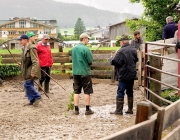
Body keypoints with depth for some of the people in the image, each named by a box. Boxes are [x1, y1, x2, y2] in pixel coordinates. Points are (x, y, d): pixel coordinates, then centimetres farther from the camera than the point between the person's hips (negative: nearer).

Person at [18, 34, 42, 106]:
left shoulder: (31, 48, -19)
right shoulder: (24, 48, 10)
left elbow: (35, 61, -22)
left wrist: (33, 72, -26)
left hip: (31, 70, -9)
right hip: (27, 70, 9)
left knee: (27, 84, -11)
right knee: (29, 85, 12)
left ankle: (38, 97, 1)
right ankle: (32, 100, 20)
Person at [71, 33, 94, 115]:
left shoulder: (73, 48, 5)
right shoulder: (86, 49, -14)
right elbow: (90, 61, -11)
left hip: (75, 72, 6)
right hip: (85, 72, -6)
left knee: (76, 91, 10)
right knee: (87, 92, 5)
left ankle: (76, 109, 11)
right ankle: (87, 109, 9)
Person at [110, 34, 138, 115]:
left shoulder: (121, 51, -18)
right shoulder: (134, 50, 6)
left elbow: (115, 62, -17)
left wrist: (111, 58, 3)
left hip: (124, 76, -7)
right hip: (132, 74, 7)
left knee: (120, 92, -2)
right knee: (130, 92, 14)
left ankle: (119, 110, -1)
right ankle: (130, 109, 18)